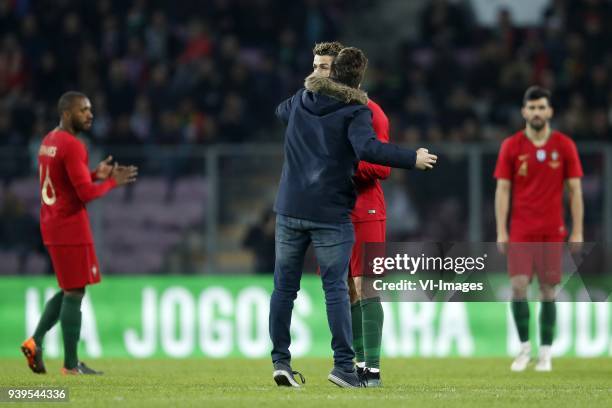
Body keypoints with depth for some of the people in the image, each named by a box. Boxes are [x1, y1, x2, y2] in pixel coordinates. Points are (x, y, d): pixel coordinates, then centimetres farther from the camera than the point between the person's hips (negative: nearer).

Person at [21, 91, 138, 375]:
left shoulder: (48, 142, 13)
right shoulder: (72, 146, -17)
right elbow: (86, 194, -21)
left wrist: (95, 175, 12)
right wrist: (112, 182, -6)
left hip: (52, 226, 9)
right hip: (71, 228, -9)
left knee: (69, 291, 18)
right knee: (74, 293, -3)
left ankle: (35, 341, 8)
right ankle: (71, 365, 0)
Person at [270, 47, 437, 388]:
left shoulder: (303, 99, 9)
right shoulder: (355, 111, -9)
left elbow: (281, 111, 32)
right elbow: (368, 148, -26)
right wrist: (413, 159, -19)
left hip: (290, 209, 4)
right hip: (331, 215, -4)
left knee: (284, 287, 10)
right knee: (336, 289, -1)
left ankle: (281, 360, 7)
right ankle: (343, 365, -5)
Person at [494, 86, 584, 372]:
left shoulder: (564, 146, 2)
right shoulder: (511, 146, 2)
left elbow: (575, 190, 4)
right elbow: (503, 189, 2)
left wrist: (577, 232, -1)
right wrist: (501, 231, -4)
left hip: (553, 231, 0)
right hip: (521, 230, 0)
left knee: (548, 291, 1)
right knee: (518, 286, -11)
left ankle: (545, 353, 10)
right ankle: (524, 347, 3)